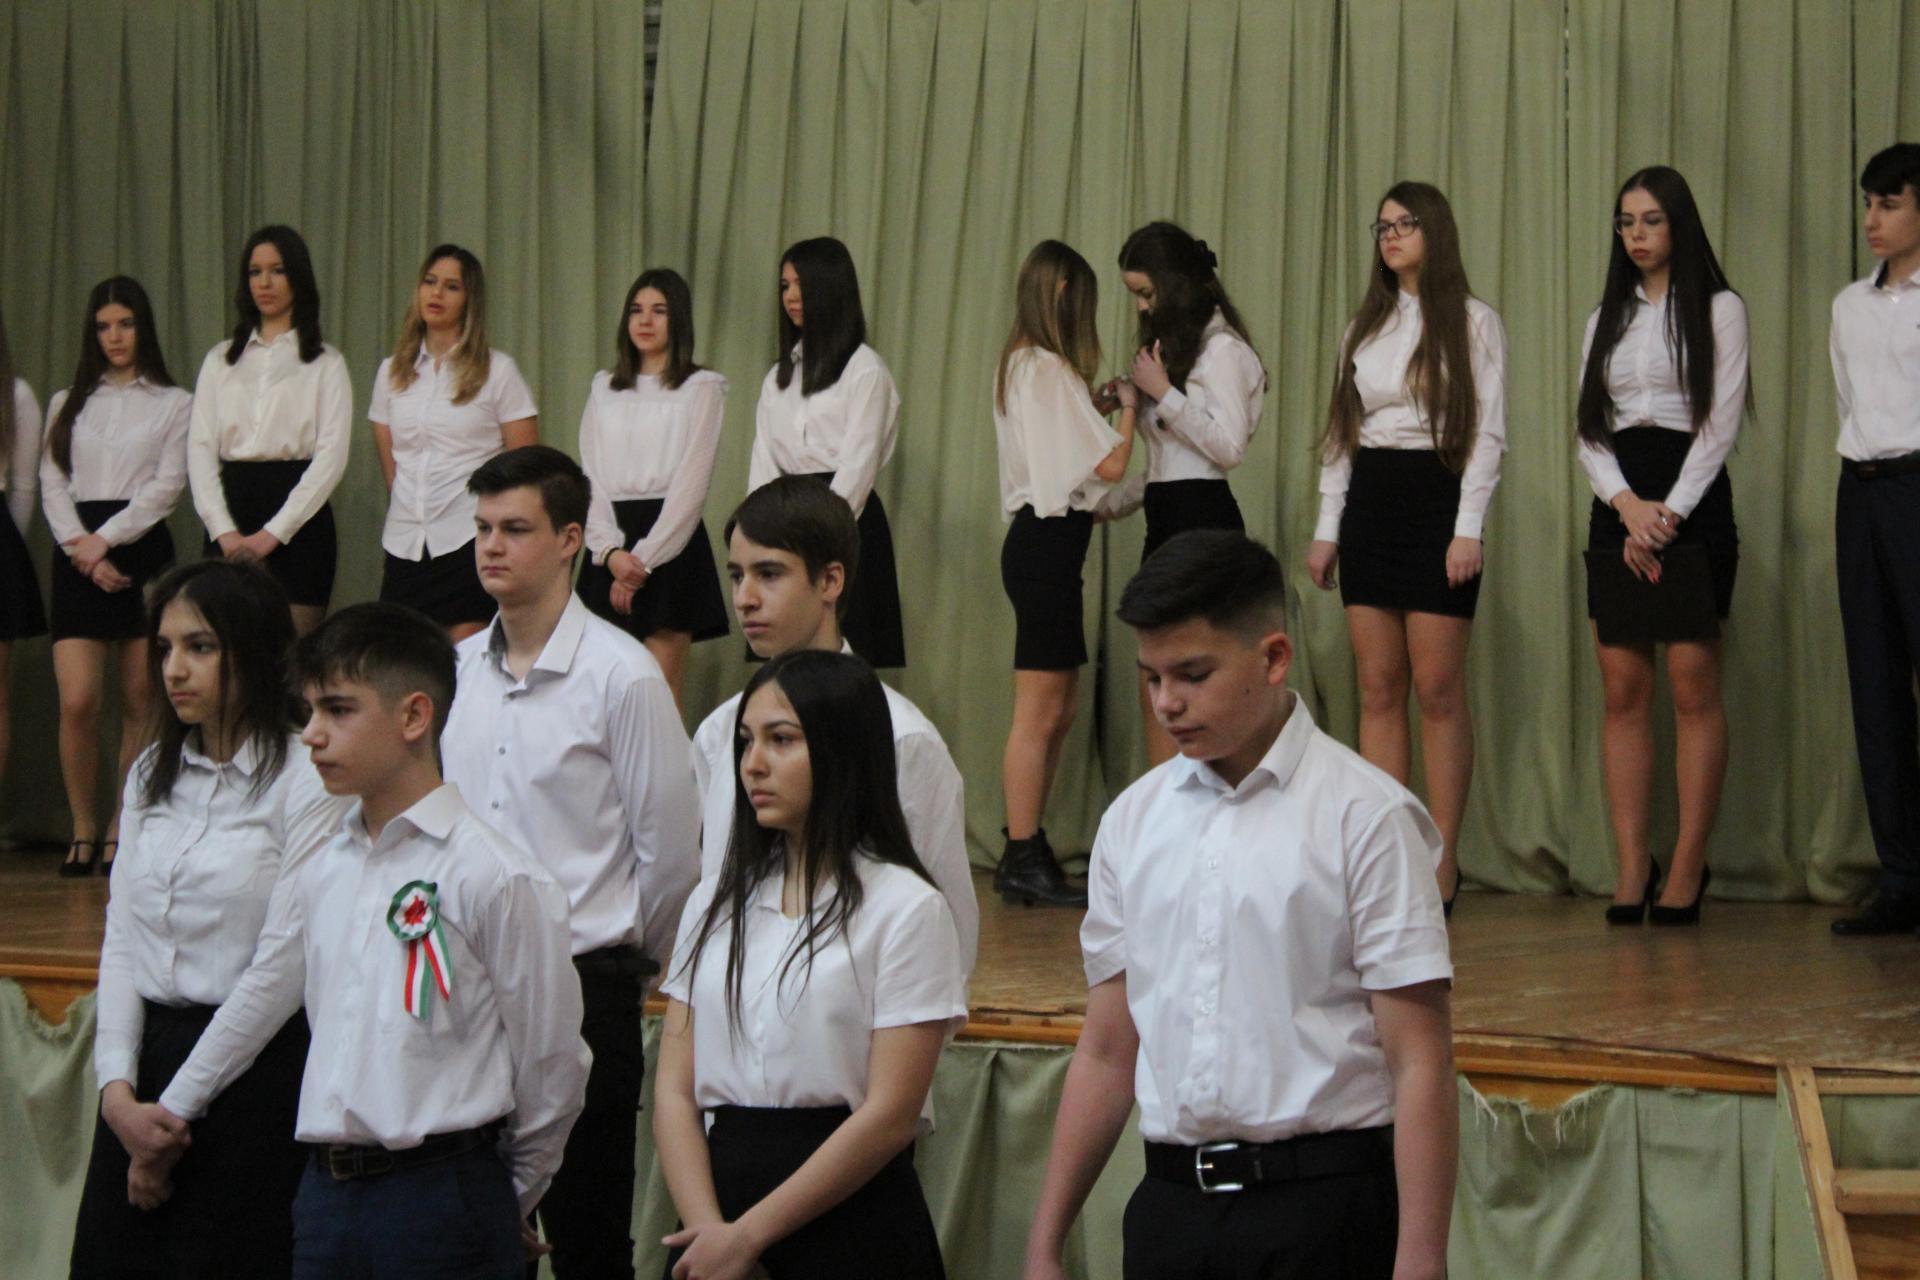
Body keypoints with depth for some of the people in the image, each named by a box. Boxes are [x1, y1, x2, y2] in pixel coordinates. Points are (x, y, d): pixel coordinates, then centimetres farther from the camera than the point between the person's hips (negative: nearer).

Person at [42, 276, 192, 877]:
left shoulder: (173, 404, 9)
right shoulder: (68, 403, 17)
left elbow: (167, 485, -1)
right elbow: (53, 483, 8)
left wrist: (105, 539, -10)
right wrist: (81, 548, -7)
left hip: (141, 551, -1)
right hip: (78, 554, 1)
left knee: (140, 703, -1)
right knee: (77, 701, -11)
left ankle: (121, 829, 6)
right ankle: (82, 828, 0)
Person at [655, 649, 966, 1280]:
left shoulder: (905, 907, -5)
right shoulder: (715, 904, 11)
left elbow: (890, 1114, -11)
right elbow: (674, 1091, 4)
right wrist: (709, 1227, -11)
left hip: (852, 1221, -4)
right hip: (721, 1180, 4)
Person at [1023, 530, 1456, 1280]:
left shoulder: (1363, 817, -7)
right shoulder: (1132, 823, 9)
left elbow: (1419, 1065, -10)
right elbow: (1106, 1055, 13)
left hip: (1320, 1207, -4)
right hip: (1169, 1201, 4)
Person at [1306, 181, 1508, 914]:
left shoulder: (1473, 323, 1)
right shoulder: (1364, 327, 16)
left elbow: (1488, 433, -5)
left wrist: (1469, 529, -13)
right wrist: (1326, 529, 10)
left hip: (1436, 497, -5)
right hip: (1369, 503, 5)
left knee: (1437, 689, -6)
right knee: (1378, 690, 3)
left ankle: (1442, 863, -3)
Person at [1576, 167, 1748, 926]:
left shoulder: (1718, 310, 3)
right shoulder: (1606, 319, 16)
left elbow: (1721, 423, -5)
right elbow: (1589, 430, 9)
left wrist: (1669, 513, -13)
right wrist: (1627, 504, -8)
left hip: (1692, 500, -4)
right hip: (1617, 505, 4)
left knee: (1693, 686, -7)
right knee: (1622, 689, -1)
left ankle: (1687, 870, -4)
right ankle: (1630, 870, -1)